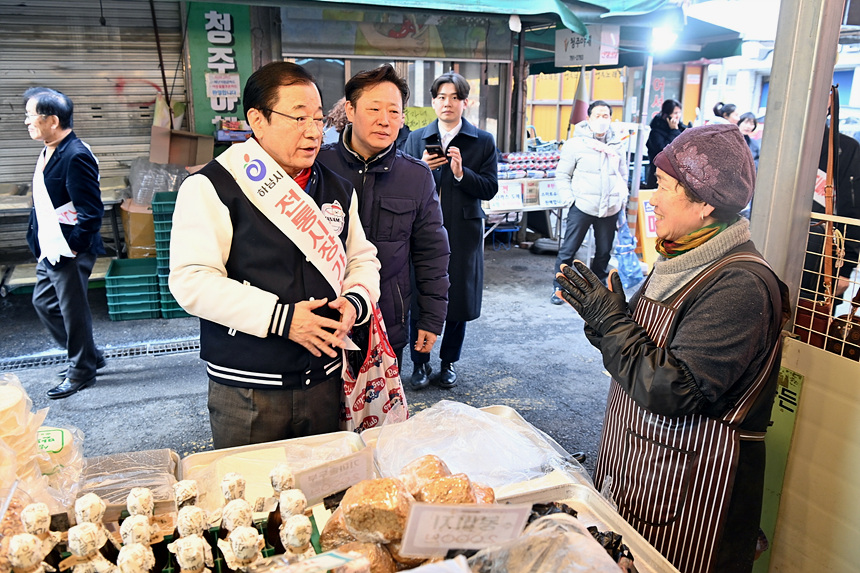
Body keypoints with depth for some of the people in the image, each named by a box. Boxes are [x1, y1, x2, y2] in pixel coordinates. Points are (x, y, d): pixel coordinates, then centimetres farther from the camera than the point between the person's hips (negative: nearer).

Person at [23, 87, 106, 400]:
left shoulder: (75, 156, -21)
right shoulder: (48, 152, 10)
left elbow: (91, 211, -23)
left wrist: (72, 247, -18)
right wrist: (38, 240, 14)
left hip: (69, 253, -10)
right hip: (49, 251, 10)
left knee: (73, 310, 4)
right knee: (43, 303, 19)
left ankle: (81, 371, 22)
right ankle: (88, 355, 33)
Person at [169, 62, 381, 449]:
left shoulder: (338, 189, 9)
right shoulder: (212, 187, -8)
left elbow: (363, 259, 14)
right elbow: (193, 280, -16)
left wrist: (355, 301, -8)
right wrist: (280, 318, -23)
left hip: (324, 383, 5)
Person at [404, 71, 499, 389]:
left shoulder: (483, 141, 4)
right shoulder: (415, 139, 8)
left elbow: (490, 188, -3)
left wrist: (461, 173, -17)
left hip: (463, 232, 0)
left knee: (458, 301, 7)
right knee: (419, 300, 3)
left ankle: (449, 362, 26)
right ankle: (420, 362, 22)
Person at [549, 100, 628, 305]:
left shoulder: (616, 145, 10)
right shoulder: (576, 143, -3)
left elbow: (623, 175, 21)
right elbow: (562, 175, 0)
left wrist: (622, 197, 9)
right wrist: (570, 197, -9)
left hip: (610, 209, 4)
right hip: (582, 207, -4)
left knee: (604, 251, 13)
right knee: (568, 249, 0)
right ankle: (558, 287, 13)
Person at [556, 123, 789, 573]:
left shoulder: (739, 284, -24)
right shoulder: (682, 258, 5)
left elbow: (673, 392, -28)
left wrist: (609, 319, -21)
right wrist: (601, 313, -4)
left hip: (691, 483, -8)